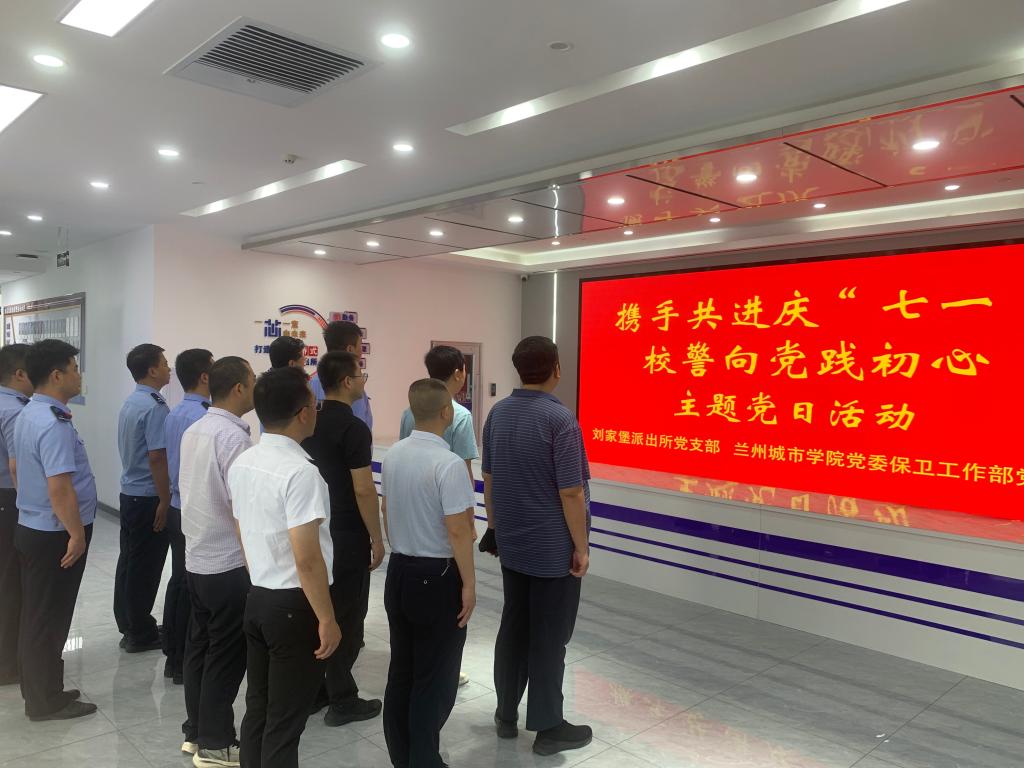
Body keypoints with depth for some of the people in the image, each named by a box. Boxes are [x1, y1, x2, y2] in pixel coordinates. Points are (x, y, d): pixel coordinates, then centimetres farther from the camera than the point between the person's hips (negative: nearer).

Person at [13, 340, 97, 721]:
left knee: (37, 616, 18)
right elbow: (59, 488, -30)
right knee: (49, 619, 3)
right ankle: (47, 701, 16)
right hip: (55, 535, -10)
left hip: (31, 527, 10)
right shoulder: (54, 424, -25)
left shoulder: (27, 415, 7)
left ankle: (39, 689, 32)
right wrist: (77, 534, -21)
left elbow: (16, 466, 19)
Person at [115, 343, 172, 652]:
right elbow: (157, 458, -22)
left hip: (129, 493, 9)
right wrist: (165, 501, -17)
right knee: (145, 567, 1)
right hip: (147, 498, -9)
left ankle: (127, 625, 28)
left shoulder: (130, 403, 9)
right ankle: (141, 634, 12)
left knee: (129, 562, 16)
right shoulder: (154, 407, -19)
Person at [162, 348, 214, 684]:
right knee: (193, 588, 1)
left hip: (178, 508, 10)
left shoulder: (174, 414, 9)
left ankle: (172, 655, 27)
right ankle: (184, 662, 11)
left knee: (179, 581, 17)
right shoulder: (201, 417, -21)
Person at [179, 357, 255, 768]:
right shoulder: (234, 437, -22)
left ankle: (195, 731, 30)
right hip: (229, 564, -9)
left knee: (199, 646, 18)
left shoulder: (192, 431, 6)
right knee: (226, 656, 4)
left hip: (196, 557, 9)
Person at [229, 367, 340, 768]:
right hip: (294, 605, -8)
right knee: (285, 720, 6)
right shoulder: (300, 472, -23)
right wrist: (327, 619, -15)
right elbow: (307, 558, -25)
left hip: (256, 598, 8)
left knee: (257, 709, 20)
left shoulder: (241, 464, 4)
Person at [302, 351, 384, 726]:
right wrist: (377, 538, -12)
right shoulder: (354, 428, -19)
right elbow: (363, 490, -21)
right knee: (346, 619, 3)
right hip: (348, 539, -8)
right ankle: (342, 701, 13)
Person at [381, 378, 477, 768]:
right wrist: (469, 584, -10)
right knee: (435, 677, 7)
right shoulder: (448, 463, -22)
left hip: (399, 571, 7)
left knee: (401, 669, 18)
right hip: (437, 577, -7)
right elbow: (457, 531, -20)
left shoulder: (392, 455, 1)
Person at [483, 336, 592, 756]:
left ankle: (506, 715, 28)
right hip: (553, 547, -6)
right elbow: (570, 492, -19)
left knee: (513, 627, 17)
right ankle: (548, 727, 17)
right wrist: (581, 547, -10)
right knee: (549, 636, 5)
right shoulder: (559, 418, -20)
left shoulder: (497, 413, 2)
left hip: (511, 542, 7)